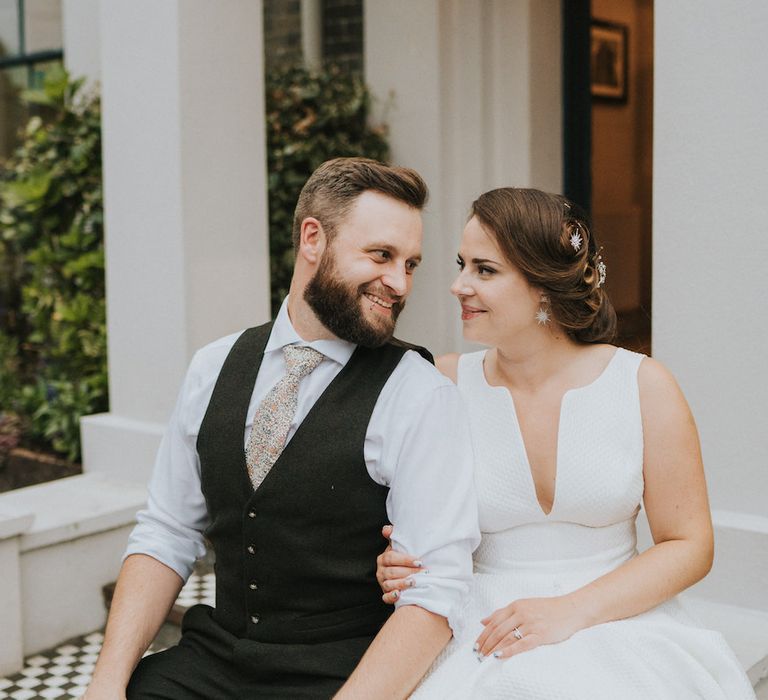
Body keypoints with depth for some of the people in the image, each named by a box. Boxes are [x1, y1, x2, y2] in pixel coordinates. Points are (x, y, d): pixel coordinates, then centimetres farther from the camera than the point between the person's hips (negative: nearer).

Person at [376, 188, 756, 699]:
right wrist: (399, 569, -13)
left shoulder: (642, 385, -4)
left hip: (616, 626, 0)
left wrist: (570, 611, -14)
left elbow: (690, 546, -2)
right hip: (483, 632, 1)